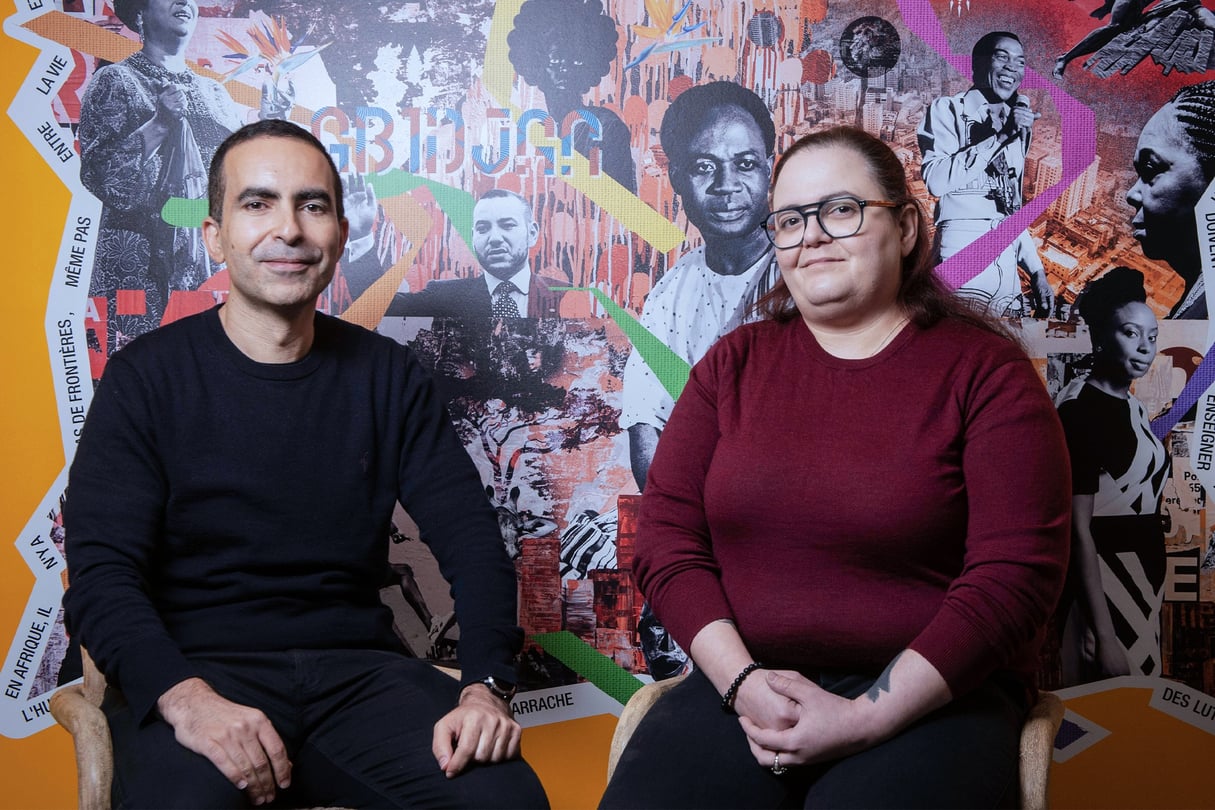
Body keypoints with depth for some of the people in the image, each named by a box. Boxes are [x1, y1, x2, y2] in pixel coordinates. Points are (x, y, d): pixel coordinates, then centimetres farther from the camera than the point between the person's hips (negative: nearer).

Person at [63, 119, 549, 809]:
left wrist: (486, 684, -15)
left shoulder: (387, 376, 8)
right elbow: (102, 572, -7)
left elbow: (470, 536, 3)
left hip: (356, 668, 3)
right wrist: (185, 697, -26)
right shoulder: (149, 377, 1)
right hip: (198, 668, -2)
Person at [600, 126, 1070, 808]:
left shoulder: (985, 370, 0)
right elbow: (666, 538, 5)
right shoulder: (734, 363, 11)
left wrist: (867, 718, -15)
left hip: (930, 696, -2)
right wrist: (742, 683, -10)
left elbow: (1015, 572, -8)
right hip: (743, 681, 3)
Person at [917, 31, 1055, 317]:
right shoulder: (949, 109, 2)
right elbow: (936, 180, -16)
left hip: (1008, 269, 6)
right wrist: (998, 137, -15)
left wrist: (1037, 272, 19)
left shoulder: (1018, 120, 20)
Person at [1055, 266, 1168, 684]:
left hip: (1144, 583, 8)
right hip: (1102, 586, -8)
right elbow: (1078, 529, -19)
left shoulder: (1132, 406, 9)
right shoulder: (1081, 408, -15)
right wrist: (1103, 636, -22)